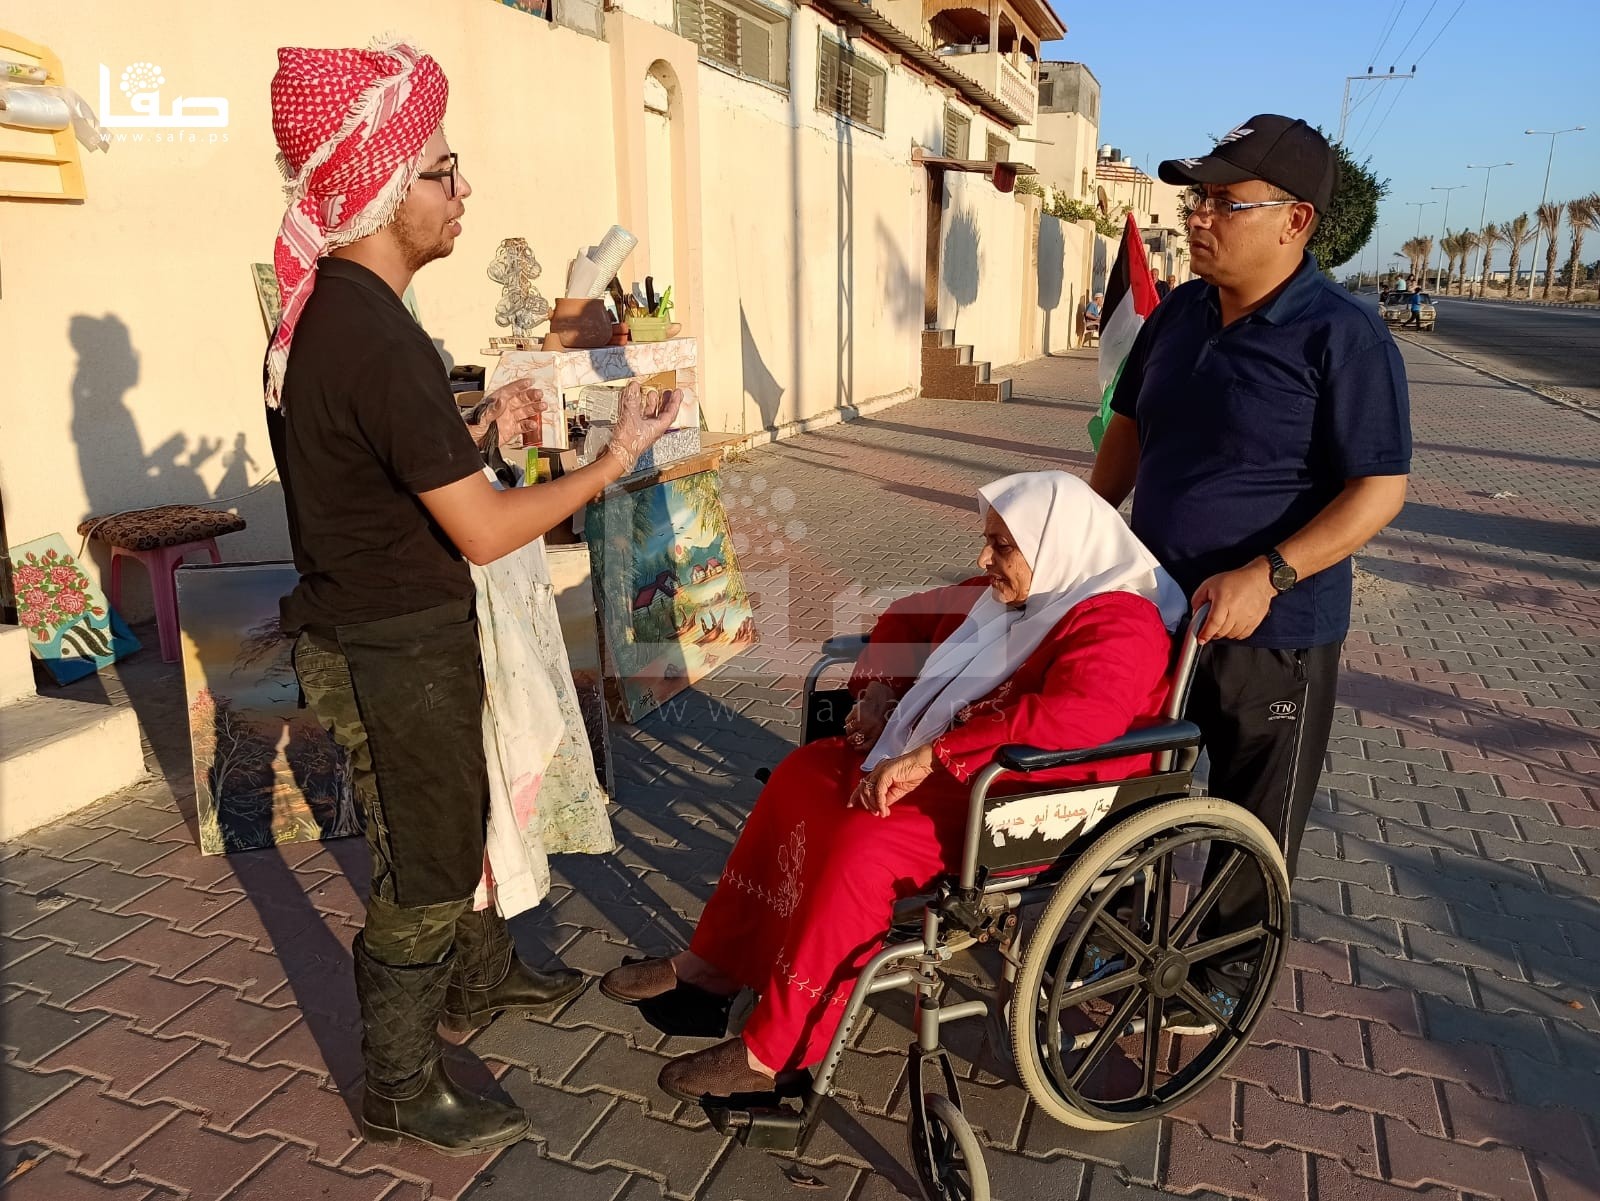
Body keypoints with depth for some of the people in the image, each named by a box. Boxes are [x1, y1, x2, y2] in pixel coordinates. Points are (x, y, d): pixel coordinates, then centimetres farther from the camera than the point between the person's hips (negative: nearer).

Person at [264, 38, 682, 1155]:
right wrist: (616, 458, -16)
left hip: (371, 629, 10)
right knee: (421, 873, 7)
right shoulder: (379, 339, -27)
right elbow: (485, 531, -24)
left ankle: (480, 976, 48)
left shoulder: (319, 310, 5)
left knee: (457, 813, 26)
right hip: (397, 654, -10)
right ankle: (402, 1092, 28)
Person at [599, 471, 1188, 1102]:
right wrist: (880, 690, 3)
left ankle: (777, 1053, -13)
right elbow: (910, 616, 21)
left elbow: (1079, 717, -40)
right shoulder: (1005, 594, 7)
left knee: (863, 843, -28)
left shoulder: (1116, 624, -20)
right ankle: (714, 966, 10)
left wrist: (930, 756, -38)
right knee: (803, 775, 3)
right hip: (940, 762, 10)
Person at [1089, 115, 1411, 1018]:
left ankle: (1232, 962, 36)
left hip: (1273, 632, -6)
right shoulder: (1180, 316, 3)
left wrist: (1266, 576, -30)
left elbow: (1381, 489, -20)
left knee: (1253, 816, 13)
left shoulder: (1344, 336, -17)